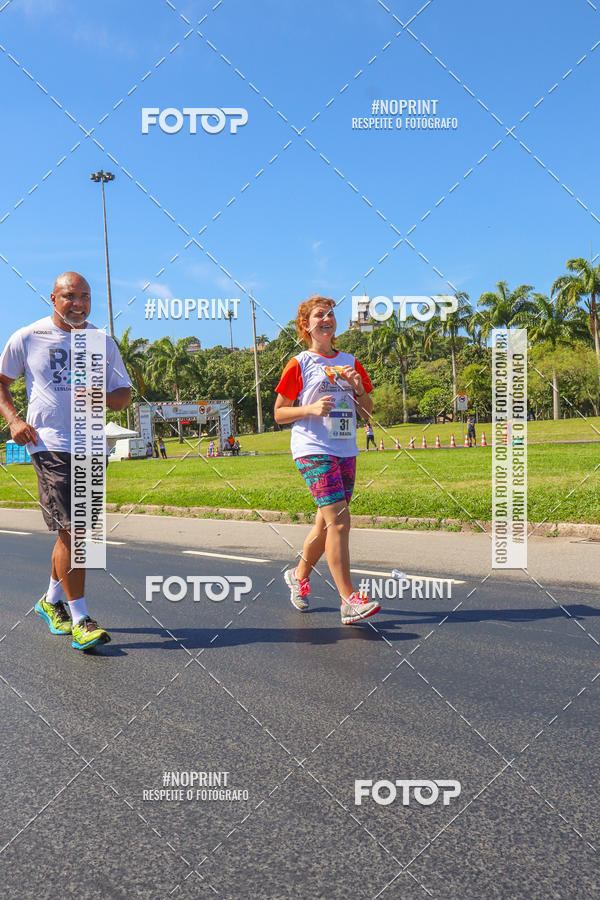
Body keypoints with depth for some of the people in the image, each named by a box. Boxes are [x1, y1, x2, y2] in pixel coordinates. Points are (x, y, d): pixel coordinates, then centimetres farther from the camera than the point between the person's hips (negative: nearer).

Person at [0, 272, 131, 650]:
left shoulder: (103, 342, 9)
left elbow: (125, 396, 12)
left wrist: (102, 397, -11)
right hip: (50, 444, -4)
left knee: (76, 529, 12)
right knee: (71, 529, -12)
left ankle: (52, 600, 33)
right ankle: (80, 619, -5)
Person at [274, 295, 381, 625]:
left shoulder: (350, 363, 14)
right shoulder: (299, 364, 0)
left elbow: (368, 412, 17)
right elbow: (279, 413, 1)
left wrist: (358, 388, -3)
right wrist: (311, 409, -16)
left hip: (346, 452, 6)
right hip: (313, 451, -6)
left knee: (327, 523, 11)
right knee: (339, 521, -17)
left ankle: (299, 575, 35)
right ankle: (348, 601, -16)